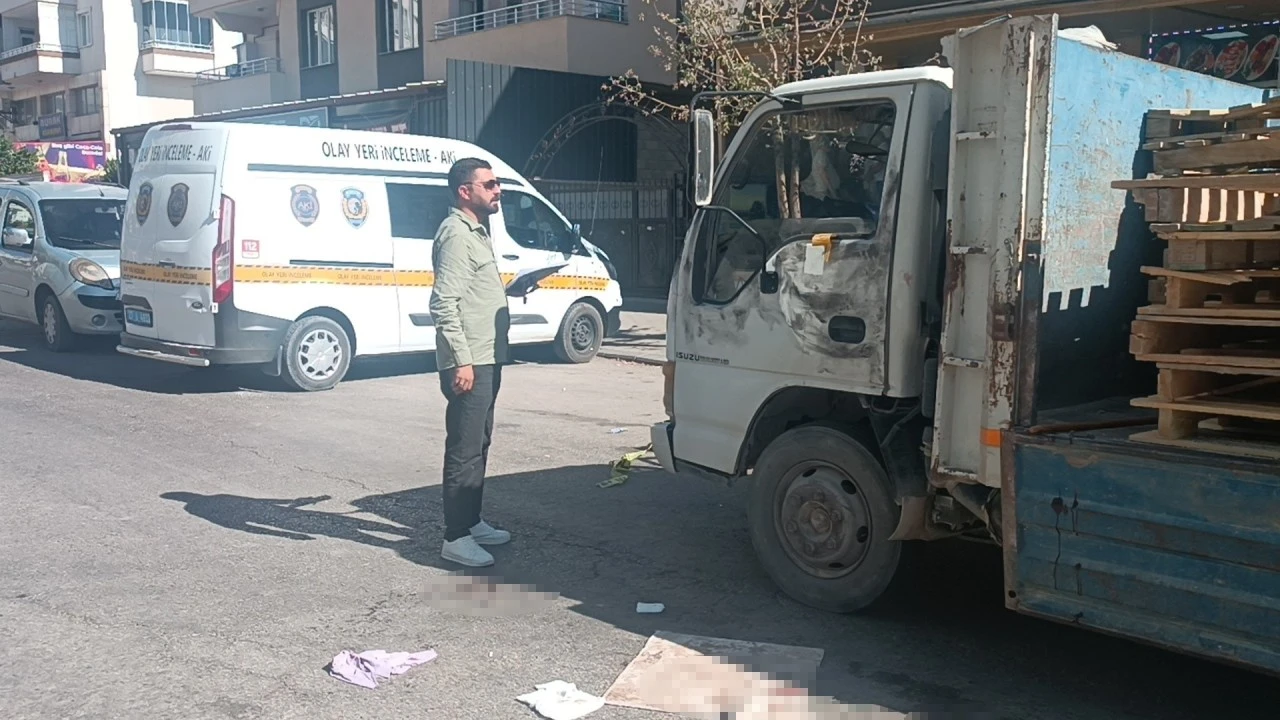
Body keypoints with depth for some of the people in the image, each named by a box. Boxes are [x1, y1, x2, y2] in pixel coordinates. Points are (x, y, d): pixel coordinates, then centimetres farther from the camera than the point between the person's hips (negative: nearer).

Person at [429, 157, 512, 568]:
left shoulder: (476, 231, 18)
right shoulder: (456, 233, -15)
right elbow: (444, 304, -22)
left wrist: (514, 287, 16)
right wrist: (462, 361, -24)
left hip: (486, 359, 10)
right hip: (469, 363, -10)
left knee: (478, 445, 17)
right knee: (465, 450, -6)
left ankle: (472, 522, 28)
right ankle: (456, 539, 0)